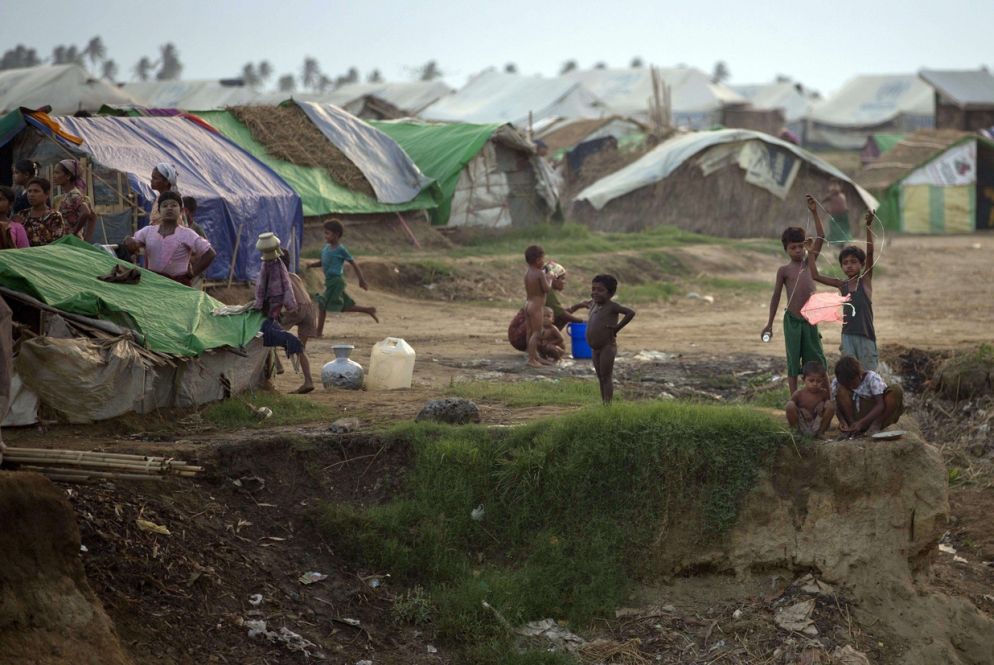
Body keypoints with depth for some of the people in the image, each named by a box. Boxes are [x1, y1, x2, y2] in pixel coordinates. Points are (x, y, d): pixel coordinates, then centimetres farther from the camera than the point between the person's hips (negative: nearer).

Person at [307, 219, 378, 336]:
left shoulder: (341, 249, -10)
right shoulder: (326, 248, 11)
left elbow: (353, 263, -7)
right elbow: (322, 263, 23)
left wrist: (362, 280, -6)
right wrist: (311, 265, 3)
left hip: (336, 281, -8)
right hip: (330, 281, 8)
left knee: (323, 305, -8)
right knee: (344, 307, 16)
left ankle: (319, 331, -1)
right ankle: (369, 310, 27)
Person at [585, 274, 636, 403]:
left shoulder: (611, 306, -12)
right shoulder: (593, 304, 10)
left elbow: (631, 312, -22)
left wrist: (617, 327, -18)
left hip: (607, 347, -8)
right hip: (595, 349, 8)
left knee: (606, 377, -7)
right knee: (601, 378, 12)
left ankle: (608, 403, -6)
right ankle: (603, 403, 16)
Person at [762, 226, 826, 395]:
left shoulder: (809, 264, 9)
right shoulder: (784, 270, 0)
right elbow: (776, 296, 3)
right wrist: (769, 324, 3)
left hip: (810, 321, 3)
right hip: (792, 321, -3)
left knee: (817, 362, 3)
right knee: (793, 363, 2)